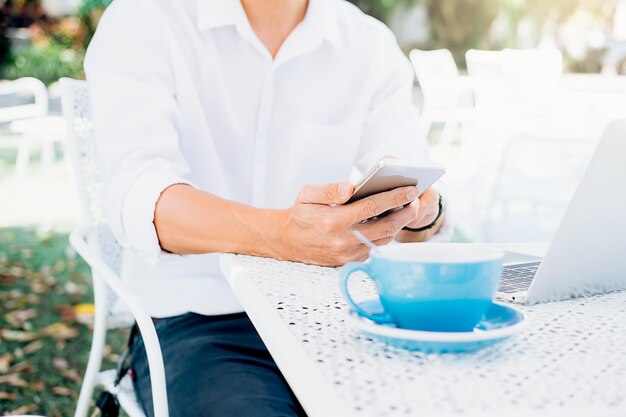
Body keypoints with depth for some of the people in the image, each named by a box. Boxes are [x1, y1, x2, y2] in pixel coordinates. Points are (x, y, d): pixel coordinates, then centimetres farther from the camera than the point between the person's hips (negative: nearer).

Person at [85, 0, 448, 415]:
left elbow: (420, 194, 0)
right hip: (194, 321, -3)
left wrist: (418, 209, -26)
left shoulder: (372, 44, 6)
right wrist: (280, 234, -40)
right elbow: (137, 196, -22)